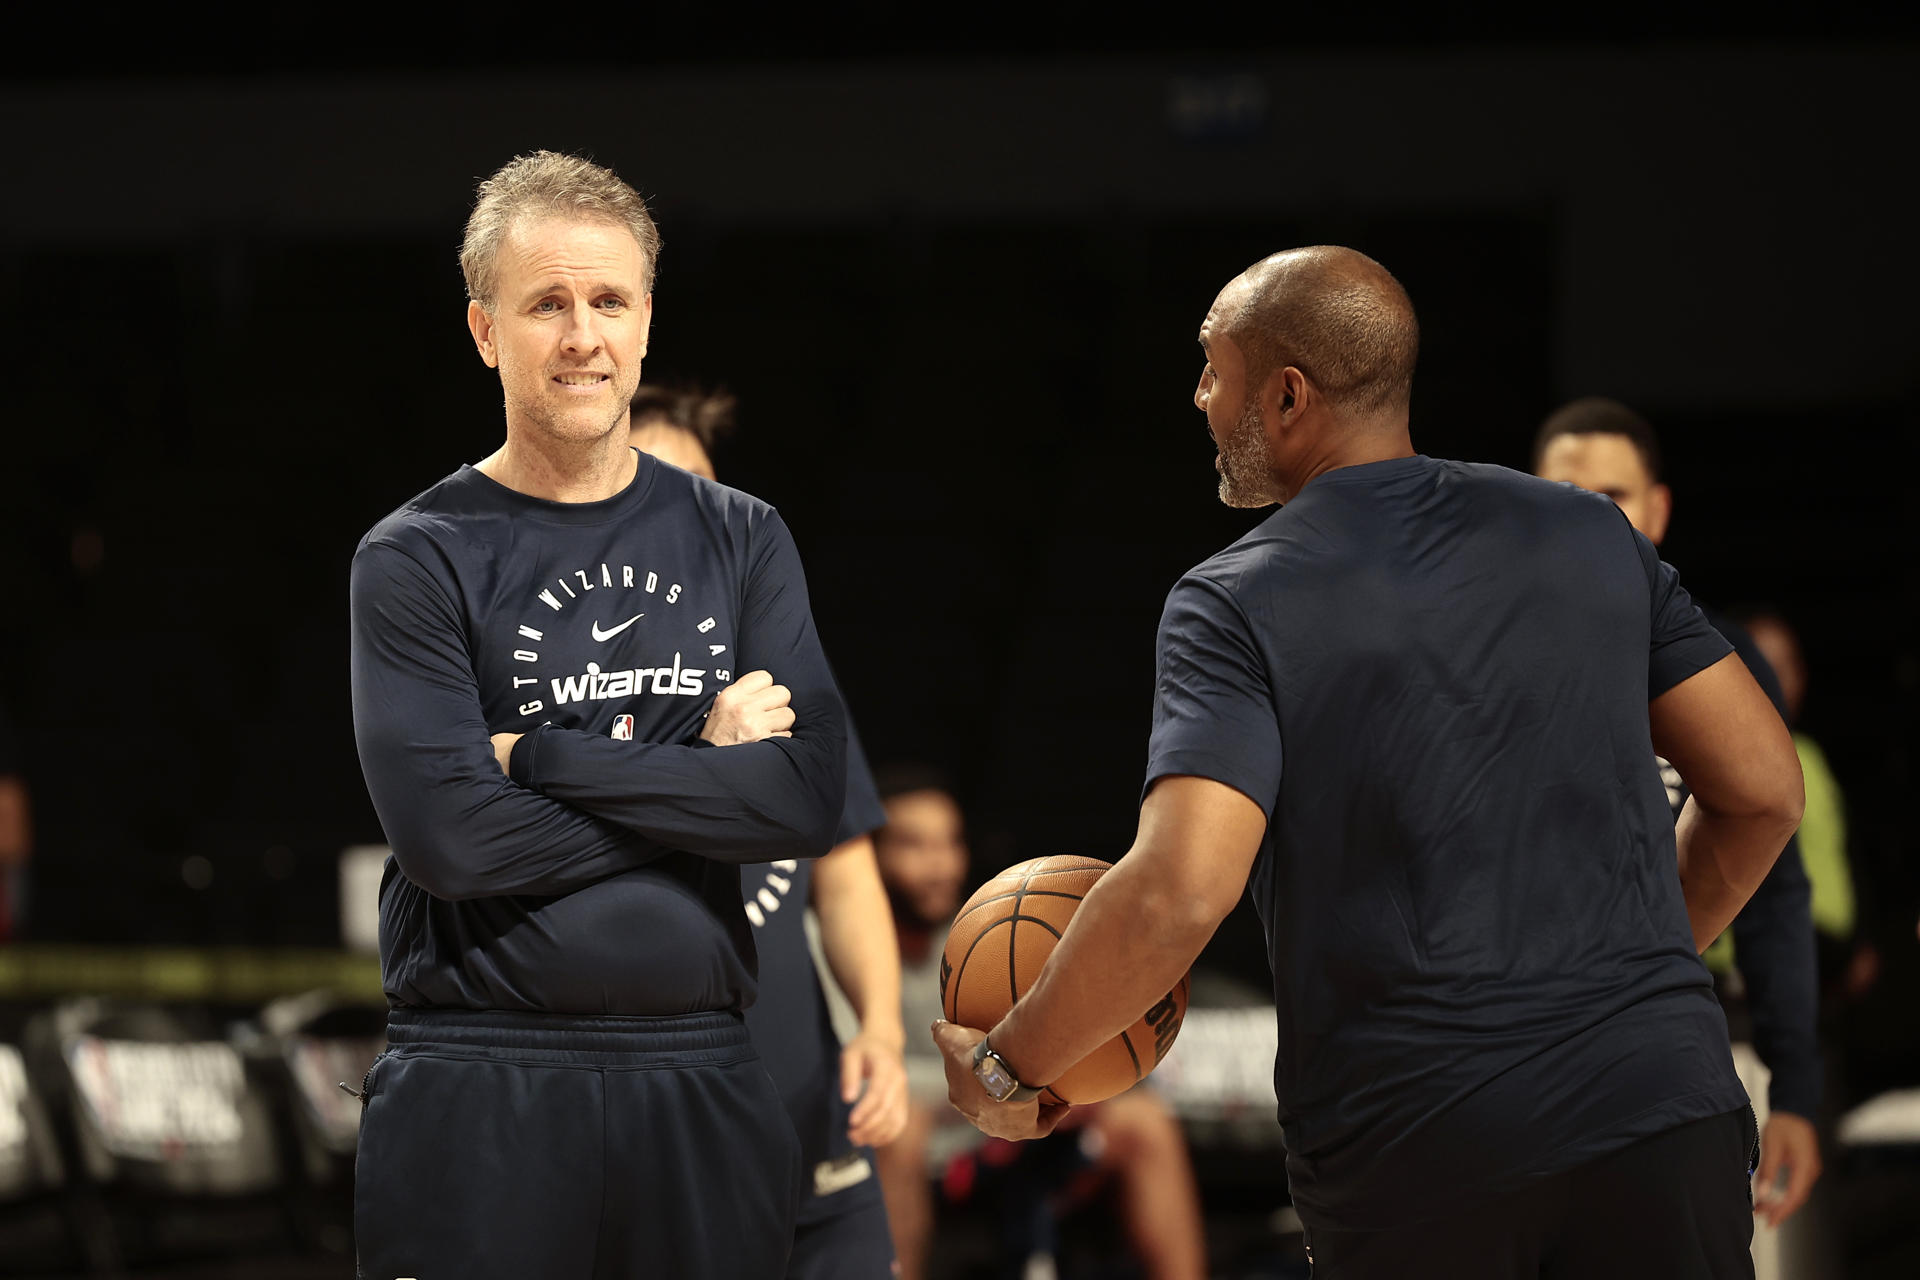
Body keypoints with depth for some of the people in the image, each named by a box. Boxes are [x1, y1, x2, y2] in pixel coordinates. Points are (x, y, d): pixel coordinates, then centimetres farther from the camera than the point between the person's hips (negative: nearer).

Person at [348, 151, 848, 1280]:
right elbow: (451, 836, -14)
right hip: (480, 1092, -3)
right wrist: (707, 774, -7)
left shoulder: (740, 541, 10)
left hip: (703, 1088, 3)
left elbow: (811, 799, -4)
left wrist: (543, 754, -9)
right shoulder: (418, 560, -1)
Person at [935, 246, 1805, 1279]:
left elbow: (1178, 893, -18)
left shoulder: (1235, 604, -4)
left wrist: (1007, 1066, -4)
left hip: (1414, 1149, -3)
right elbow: (1763, 789, 10)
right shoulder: (1592, 534, 9)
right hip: (1664, 1106, 3)